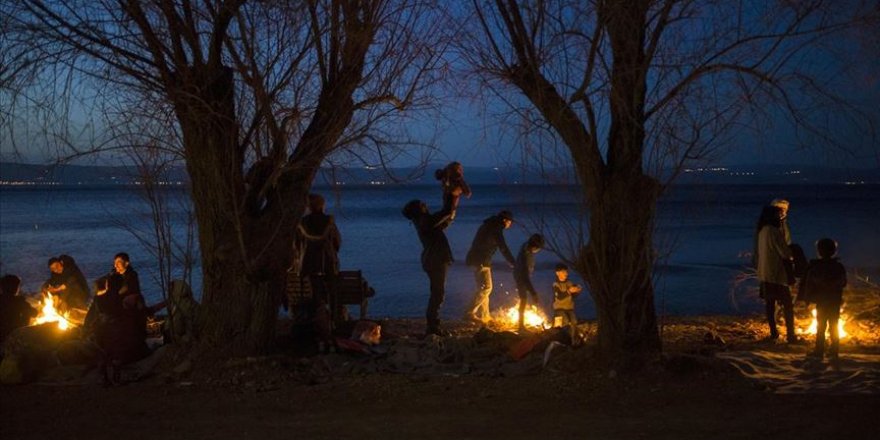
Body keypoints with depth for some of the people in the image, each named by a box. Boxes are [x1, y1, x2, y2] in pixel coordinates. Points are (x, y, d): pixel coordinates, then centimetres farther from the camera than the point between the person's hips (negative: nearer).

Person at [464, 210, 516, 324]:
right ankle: (470, 313, -15)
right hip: (481, 261, -10)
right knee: (486, 287, -10)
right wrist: (513, 264, -12)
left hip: (476, 259, 10)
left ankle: (484, 315, 18)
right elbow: (503, 248, -15)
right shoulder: (496, 229, -12)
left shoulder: (488, 225, 18)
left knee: (483, 288, 14)